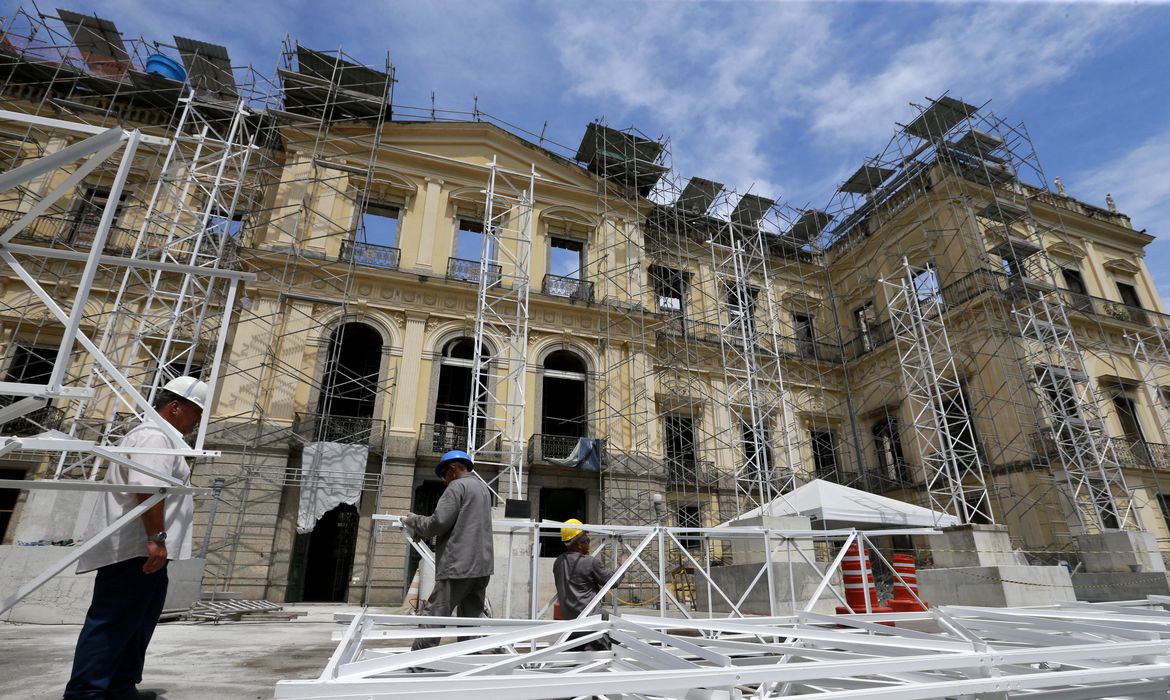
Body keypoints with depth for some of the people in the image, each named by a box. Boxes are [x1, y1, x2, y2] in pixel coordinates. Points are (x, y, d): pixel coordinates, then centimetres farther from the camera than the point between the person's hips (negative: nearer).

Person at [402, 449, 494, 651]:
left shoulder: (457, 486, -6)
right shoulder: (483, 487, 20)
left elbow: (439, 523, -14)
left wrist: (414, 521, 4)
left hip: (458, 564, -8)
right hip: (482, 565, 8)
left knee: (434, 616, -2)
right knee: (472, 618, 9)